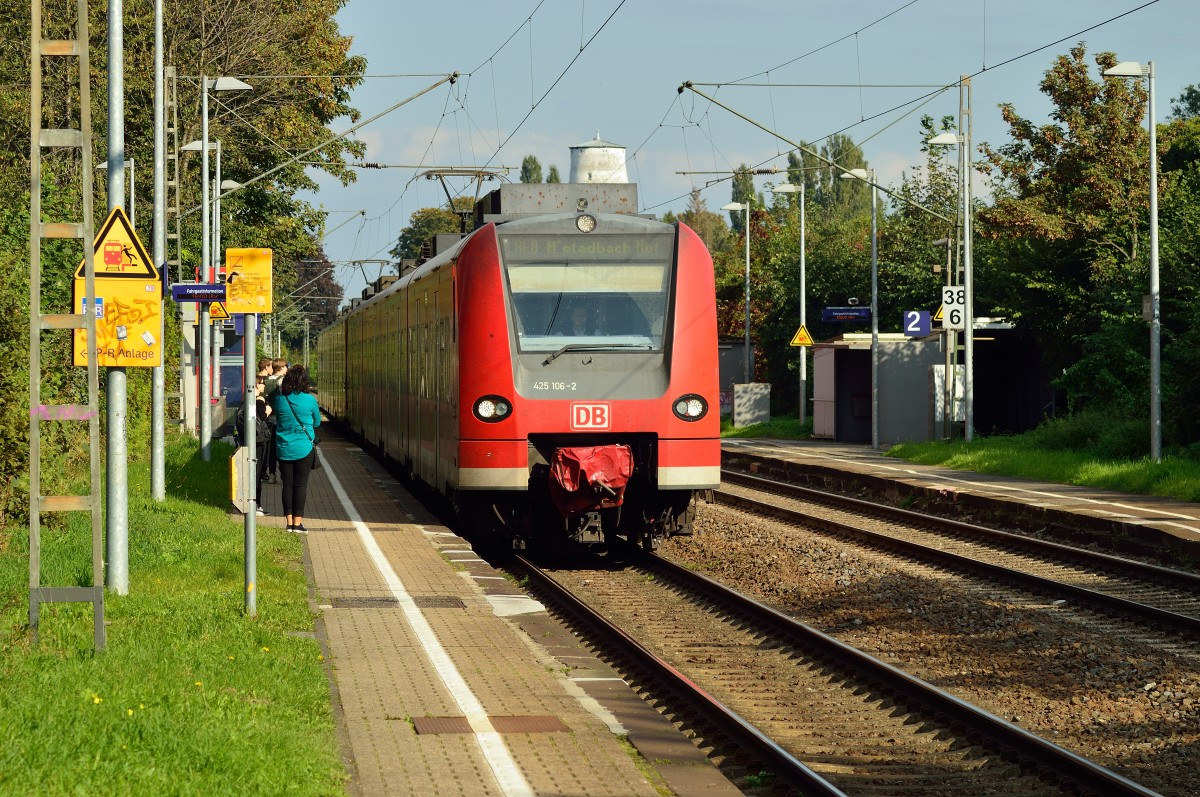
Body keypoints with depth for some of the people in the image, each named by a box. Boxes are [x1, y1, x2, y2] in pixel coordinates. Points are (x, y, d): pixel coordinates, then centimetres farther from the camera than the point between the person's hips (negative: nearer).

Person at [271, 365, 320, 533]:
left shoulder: (279, 399, -4)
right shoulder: (309, 400, -9)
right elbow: (317, 422, 5)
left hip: (283, 449, 2)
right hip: (303, 448, -2)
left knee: (287, 485, 9)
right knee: (300, 485, 3)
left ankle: (289, 522, 11)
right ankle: (297, 522, 3)